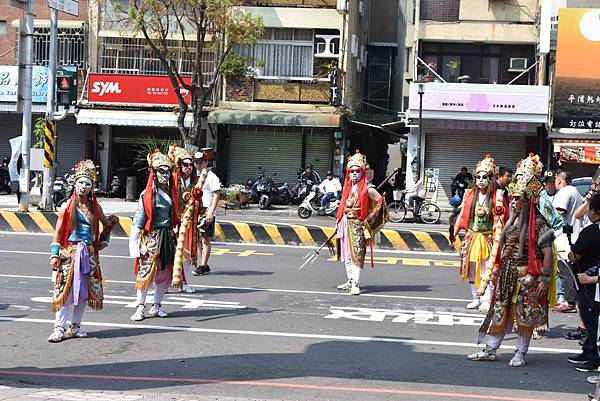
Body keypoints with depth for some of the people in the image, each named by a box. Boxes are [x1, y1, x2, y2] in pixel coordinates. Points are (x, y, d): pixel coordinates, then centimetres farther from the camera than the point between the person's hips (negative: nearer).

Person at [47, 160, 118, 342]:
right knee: (65, 290, -6)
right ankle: (60, 328, -4)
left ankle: (75, 326, 18)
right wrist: (54, 254, -10)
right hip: (69, 253, -4)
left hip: (89, 254, 4)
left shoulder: (95, 207, 6)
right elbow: (58, 232, -3)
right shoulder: (67, 207, -3)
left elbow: (107, 224, 23)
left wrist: (104, 241, 8)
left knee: (84, 291, 7)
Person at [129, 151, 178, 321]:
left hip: (167, 236, 6)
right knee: (145, 272, -5)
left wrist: (174, 235, 13)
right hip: (151, 236, -6)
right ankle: (140, 307, 1)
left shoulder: (171, 192, 10)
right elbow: (138, 219, -11)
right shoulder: (147, 194, -8)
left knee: (165, 273, 8)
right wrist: (134, 243, -16)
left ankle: (156, 306, 19)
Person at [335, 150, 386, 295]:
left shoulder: (367, 189, -8)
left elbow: (380, 201, -8)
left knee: (356, 254, -11)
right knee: (346, 255, 11)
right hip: (346, 224, 7)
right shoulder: (348, 188, 11)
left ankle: (356, 284, -13)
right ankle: (350, 281, 20)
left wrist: (369, 219, -8)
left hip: (358, 225, -7)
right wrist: (339, 222, 14)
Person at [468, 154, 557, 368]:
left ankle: (521, 353, 14)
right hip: (507, 274, 7)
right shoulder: (511, 221, 9)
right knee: (499, 312, 10)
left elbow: (548, 253, -16)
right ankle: (490, 350, 17)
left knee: (524, 315, 2)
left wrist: (544, 279, -19)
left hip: (526, 276, -7)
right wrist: (497, 268, 17)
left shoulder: (538, 224, -13)